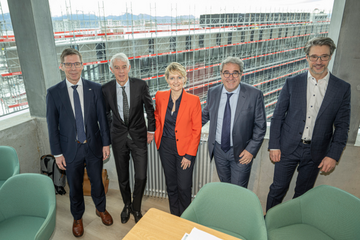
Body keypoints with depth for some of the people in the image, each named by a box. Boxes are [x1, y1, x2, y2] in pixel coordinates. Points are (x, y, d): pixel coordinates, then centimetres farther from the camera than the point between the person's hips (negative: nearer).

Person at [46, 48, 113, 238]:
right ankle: (77, 217, 42)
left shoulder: (95, 89, -5)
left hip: (93, 146, 1)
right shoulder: (54, 93, -7)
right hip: (70, 149, 0)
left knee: (97, 181, 17)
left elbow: (102, 118, -2)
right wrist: (57, 153, -4)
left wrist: (106, 143, -3)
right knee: (75, 186, 17)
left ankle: (101, 209, 44)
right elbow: (52, 125, -3)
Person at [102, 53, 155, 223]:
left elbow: (149, 108, 1)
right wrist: (110, 131, 8)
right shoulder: (106, 89, -5)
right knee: (122, 177, 14)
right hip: (118, 137, 2)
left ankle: (136, 208, 27)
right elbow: (106, 113, 9)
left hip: (138, 136, -1)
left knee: (141, 177, 0)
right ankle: (127, 205, 41)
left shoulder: (141, 85, -10)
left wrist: (151, 130, 1)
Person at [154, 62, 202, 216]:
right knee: (171, 185, 17)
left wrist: (189, 155, -12)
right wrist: (157, 135, 5)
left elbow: (196, 130, -11)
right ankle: (174, 216, 40)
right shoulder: (160, 97, -4)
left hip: (185, 148, -3)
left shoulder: (193, 100, -15)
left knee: (184, 187, 5)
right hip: (166, 147, 4)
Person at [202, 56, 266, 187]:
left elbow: (260, 126, -9)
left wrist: (251, 149, -13)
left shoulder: (254, 95, -14)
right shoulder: (213, 92, -4)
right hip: (218, 149, 4)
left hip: (241, 152, -3)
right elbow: (205, 115, 13)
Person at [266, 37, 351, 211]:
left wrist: (333, 155, -5)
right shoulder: (292, 83, -4)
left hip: (316, 152, 1)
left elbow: (342, 125, 0)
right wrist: (274, 145, -5)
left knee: (303, 193, 18)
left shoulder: (342, 88, -3)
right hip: (288, 148, 0)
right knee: (277, 189, 10)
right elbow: (278, 116, -2)